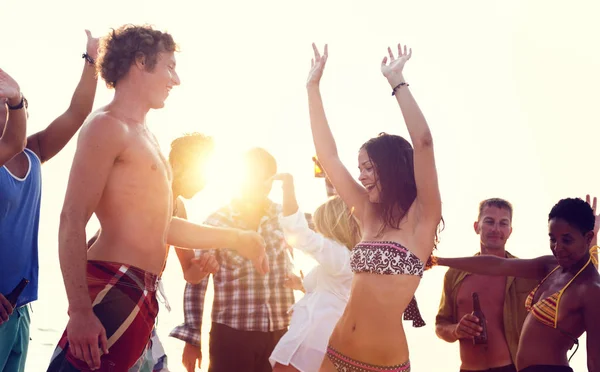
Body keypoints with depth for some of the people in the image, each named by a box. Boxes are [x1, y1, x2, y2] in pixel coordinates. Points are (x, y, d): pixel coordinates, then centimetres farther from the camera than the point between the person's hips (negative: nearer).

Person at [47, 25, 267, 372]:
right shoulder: (107, 126, -7)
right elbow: (72, 221, -16)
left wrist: (237, 239, 31)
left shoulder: (144, 135, 22)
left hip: (142, 292, 10)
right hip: (113, 289, -9)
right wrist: (80, 311, -23)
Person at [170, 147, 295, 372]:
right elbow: (196, 282, -1)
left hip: (280, 333, 3)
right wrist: (192, 337, -5)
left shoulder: (284, 217, 7)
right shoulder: (216, 222, -1)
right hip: (231, 334, -3)